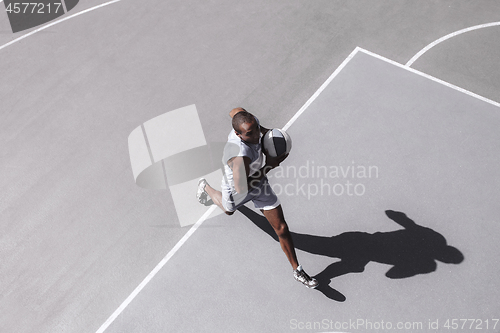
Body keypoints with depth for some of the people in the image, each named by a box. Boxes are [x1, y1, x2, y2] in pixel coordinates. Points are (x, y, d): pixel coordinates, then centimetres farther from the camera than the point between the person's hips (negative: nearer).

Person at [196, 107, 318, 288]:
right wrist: (268, 166, -35)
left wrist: (263, 130, -9)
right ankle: (205, 186, 66)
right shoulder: (240, 155, -48)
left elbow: (235, 110, -5)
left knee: (282, 229, 2)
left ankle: (297, 271, 22)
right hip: (236, 189, -4)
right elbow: (241, 189, -38)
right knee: (228, 210, 35)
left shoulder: (250, 121, -28)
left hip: (259, 182, 5)